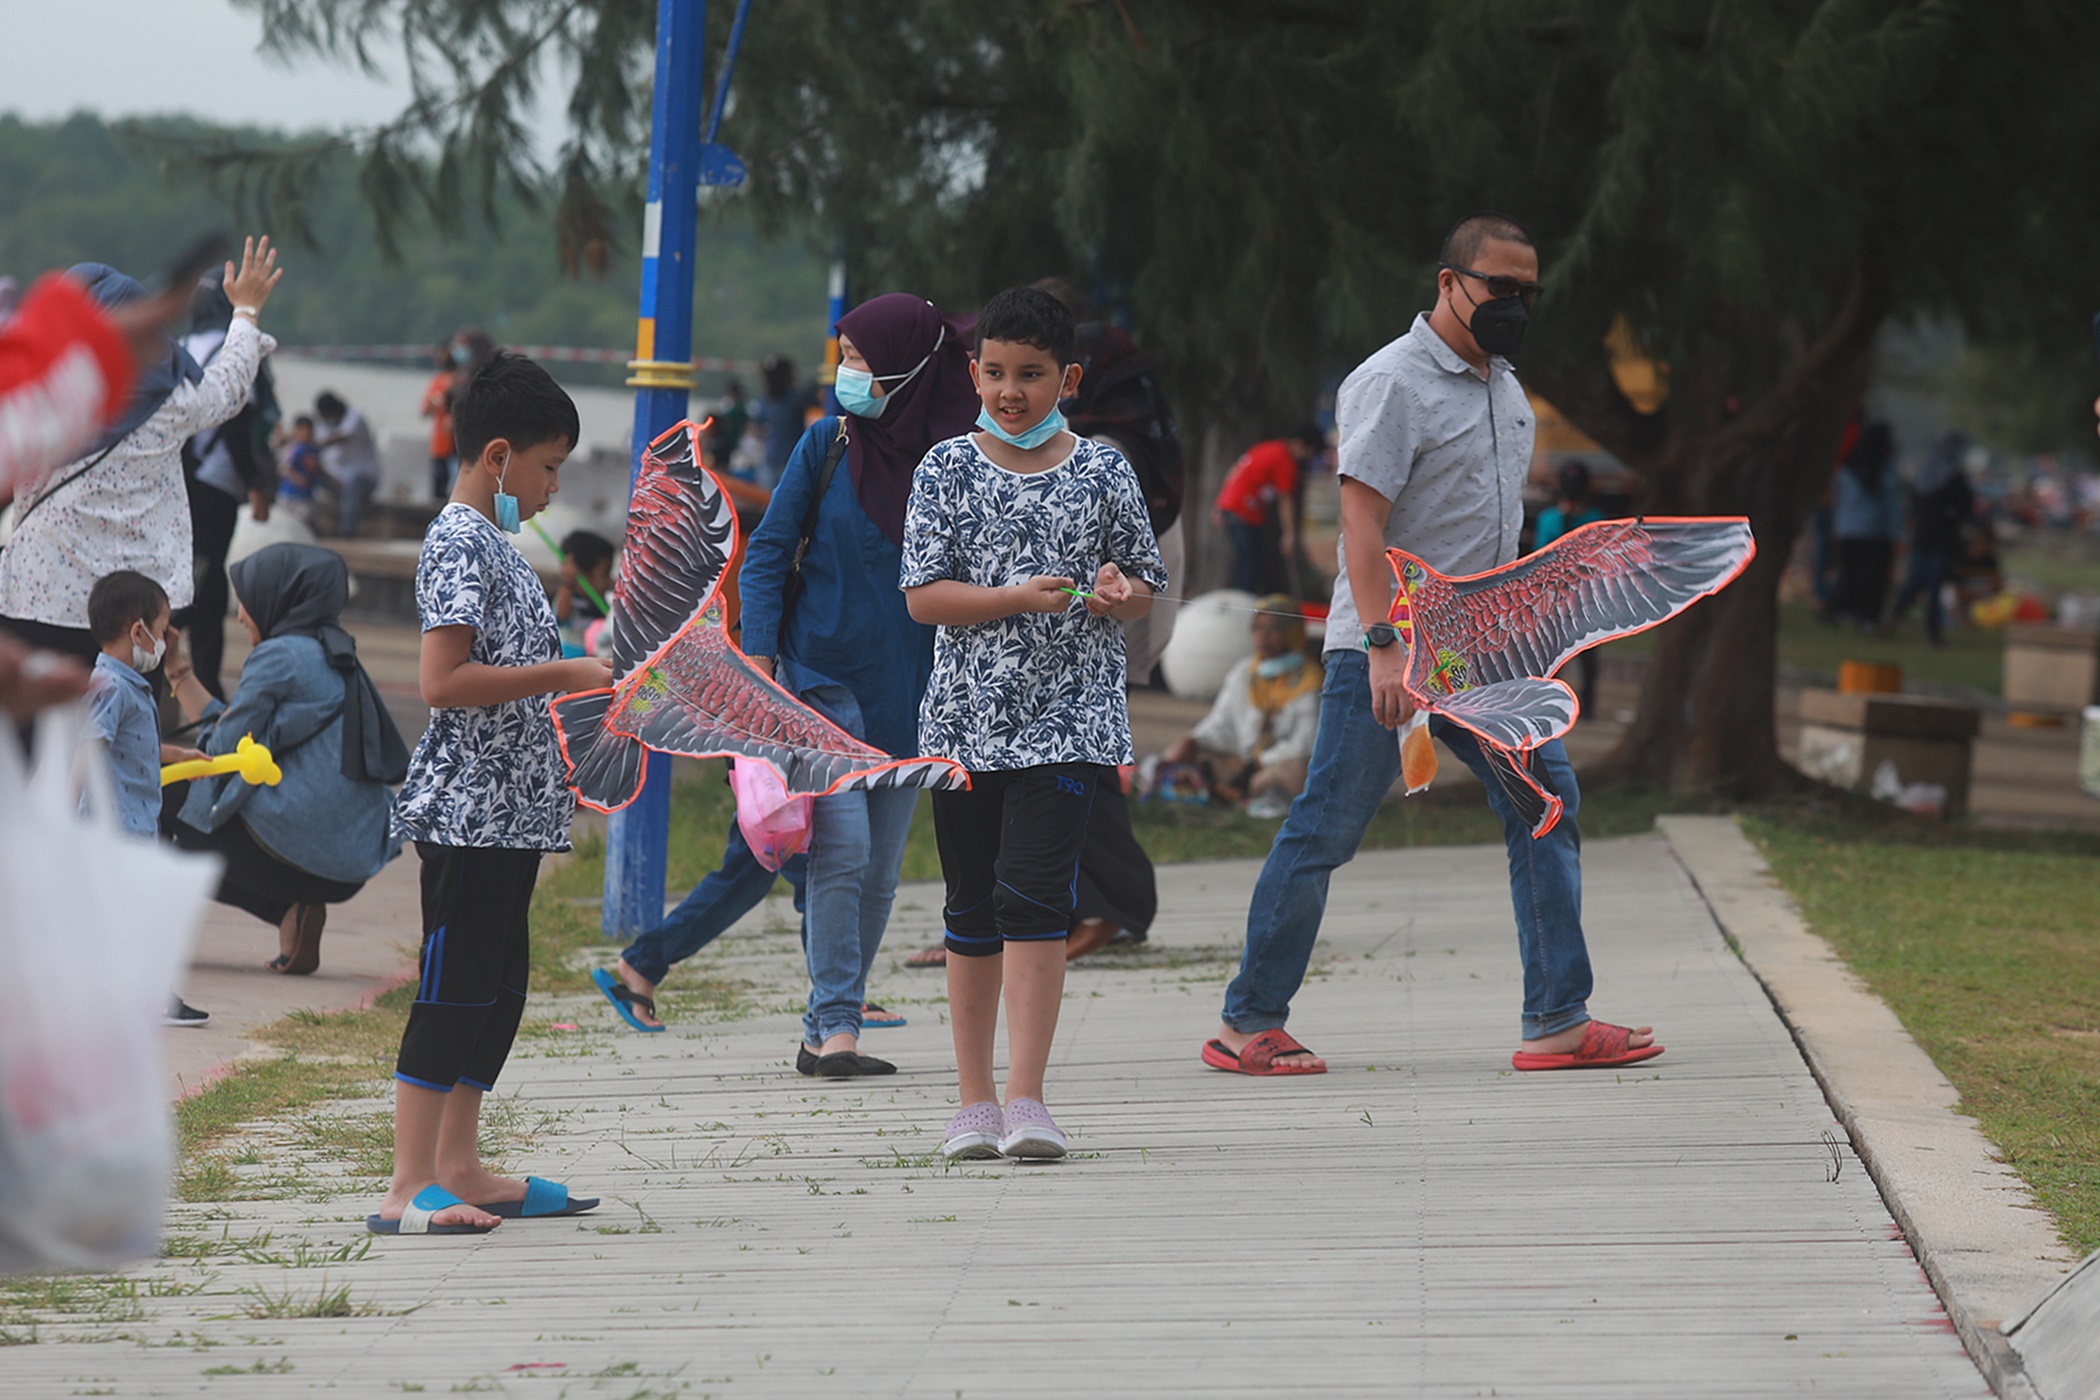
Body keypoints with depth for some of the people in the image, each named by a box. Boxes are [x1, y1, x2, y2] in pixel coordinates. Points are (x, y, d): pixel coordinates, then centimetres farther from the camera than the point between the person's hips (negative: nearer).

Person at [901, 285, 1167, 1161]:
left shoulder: (1102, 472, 3)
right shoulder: (948, 470, 2)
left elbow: (1146, 586, 13)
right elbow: (922, 596, -4)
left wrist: (1120, 593, -11)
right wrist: (1017, 598, -17)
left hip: (1067, 718, -1)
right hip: (967, 718, 1)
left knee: (1034, 896, -13)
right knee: (971, 910, 8)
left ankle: (1026, 1098, -12)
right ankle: (975, 1100, 17)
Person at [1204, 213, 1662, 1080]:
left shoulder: (1504, 387, 16)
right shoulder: (1391, 383, -11)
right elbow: (1363, 522, -18)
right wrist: (1385, 646, -25)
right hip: (1386, 654, -8)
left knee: (1545, 801, -1)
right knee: (1325, 831, -4)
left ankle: (1558, 1022, -1)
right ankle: (1248, 1024, 5)